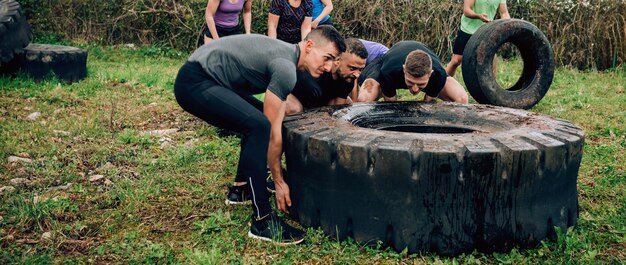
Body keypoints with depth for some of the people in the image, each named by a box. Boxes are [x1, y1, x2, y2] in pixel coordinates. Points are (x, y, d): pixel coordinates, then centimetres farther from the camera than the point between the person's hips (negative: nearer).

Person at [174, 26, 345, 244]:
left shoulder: (287, 54, 12)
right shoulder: (286, 68, -17)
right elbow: (273, 131, -15)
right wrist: (279, 181, -8)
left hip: (208, 79, 11)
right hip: (194, 84, -11)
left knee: (258, 119, 22)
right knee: (260, 126, -27)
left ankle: (241, 188, 27)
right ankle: (262, 221, -22)